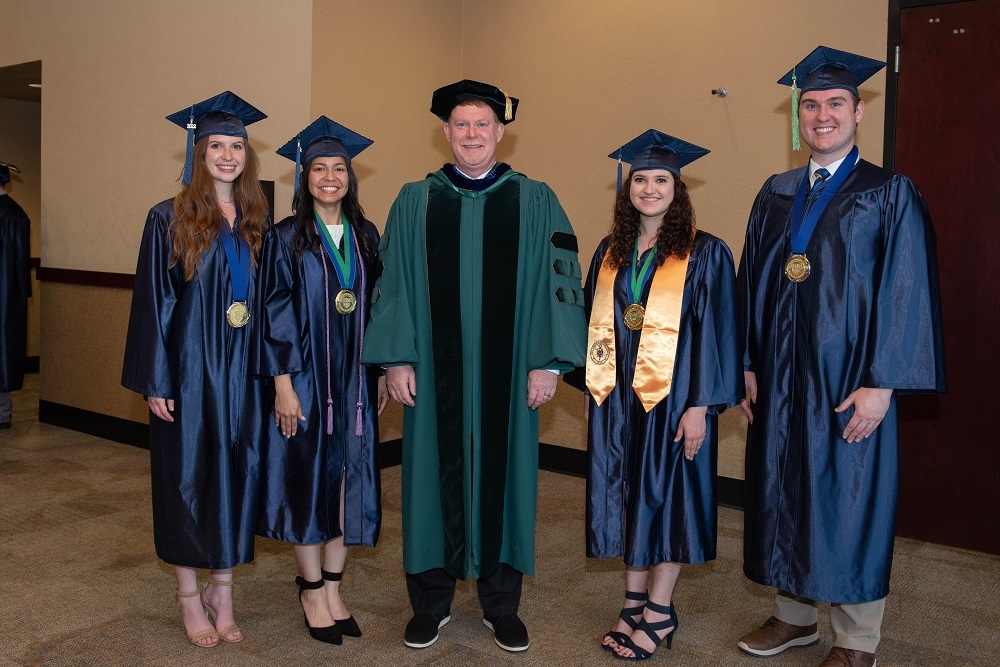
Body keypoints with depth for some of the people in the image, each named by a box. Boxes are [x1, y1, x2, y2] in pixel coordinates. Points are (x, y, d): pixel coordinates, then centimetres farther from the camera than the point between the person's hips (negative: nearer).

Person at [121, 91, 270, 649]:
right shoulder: (170, 219, -4)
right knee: (188, 476, 5)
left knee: (236, 472, 8)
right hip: (189, 367, -3)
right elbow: (154, 302, -6)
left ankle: (223, 589, 23)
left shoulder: (257, 222, 7)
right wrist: (154, 381, -10)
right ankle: (190, 597, 20)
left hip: (244, 370, 4)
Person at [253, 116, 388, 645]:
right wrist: (282, 384, -13)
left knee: (348, 478, 8)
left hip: (355, 378, 4)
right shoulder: (285, 239, -4)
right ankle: (313, 591, 18)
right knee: (307, 478, 4)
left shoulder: (365, 236, 8)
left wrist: (382, 372, 7)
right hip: (304, 377, -4)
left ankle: (332, 587, 21)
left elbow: (377, 307, 11)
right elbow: (275, 313, -8)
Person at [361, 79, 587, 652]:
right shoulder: (414, 201, 6)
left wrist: (547, 362, -7)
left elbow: (560, 283, -1)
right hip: (435, 373, 1)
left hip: (507, 375, 0)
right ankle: (431, 602, 25)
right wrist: (396, 359, -2)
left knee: (502, 475, 8)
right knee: (435, 474, 8)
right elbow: (394, 284, 4)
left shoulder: (536, 202, 3)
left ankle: (502, 605, 25)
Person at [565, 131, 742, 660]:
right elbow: (595, 324, 12)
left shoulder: (705, 254, -6)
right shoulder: (610, 253, 8)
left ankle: (659, 611, 17)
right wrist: (592, 390, 9)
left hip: (674, 395, -5)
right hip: (618, 397, 5)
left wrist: (700, 406, -15)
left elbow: (715, 333, -10)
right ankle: (634, 603, 24)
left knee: (666, 494, 4)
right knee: (627, 496, 11)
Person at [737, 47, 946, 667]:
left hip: (849, 379, -4)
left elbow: (906, 291, -9)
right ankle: (795, 615, 30)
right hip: (780, 378, 5)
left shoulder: (891, 195, -4)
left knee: (851, 500, 4)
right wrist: (748, 363, 5)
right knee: (784, 492, 12)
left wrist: (881, 383, -16)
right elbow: (753, 283, 10)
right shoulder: (776, 194, 10)